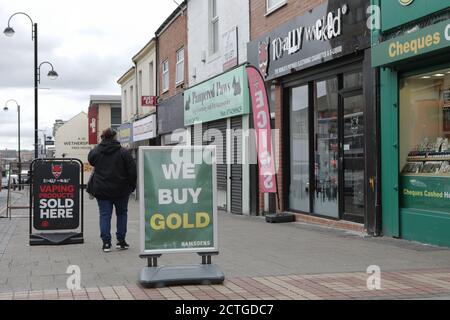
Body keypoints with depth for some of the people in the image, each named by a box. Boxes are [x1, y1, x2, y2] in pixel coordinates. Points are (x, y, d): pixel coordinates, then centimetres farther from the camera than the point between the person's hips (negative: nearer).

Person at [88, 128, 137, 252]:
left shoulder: (95, 151, -2)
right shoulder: (123, 152, -9)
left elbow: (90, 161, 19)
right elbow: (132, 171, -8)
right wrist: (132, 186, 3)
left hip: (101, 190, 1)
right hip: (120, 190, -1)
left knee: (105, 215, 5)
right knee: (122, 213, 14)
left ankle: (106, 242, 0)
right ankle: (121, 241, 13)